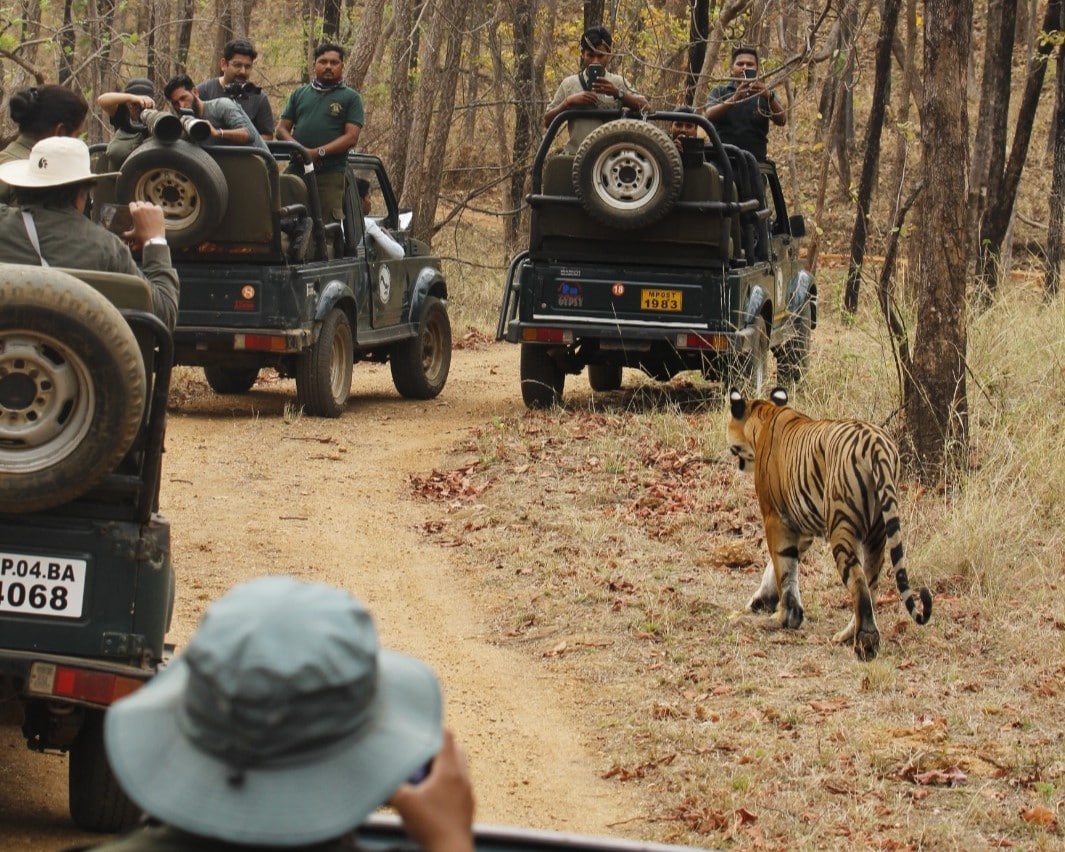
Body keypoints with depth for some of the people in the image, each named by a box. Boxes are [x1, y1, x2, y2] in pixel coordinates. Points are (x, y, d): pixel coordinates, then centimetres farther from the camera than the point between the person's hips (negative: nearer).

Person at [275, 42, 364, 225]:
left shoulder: (351, 98, 9)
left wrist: (319, 152, -13)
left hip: (331, 174, -3)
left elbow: (351, 137, -2)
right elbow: (282, 129, 14)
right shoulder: (299, 94, 20)